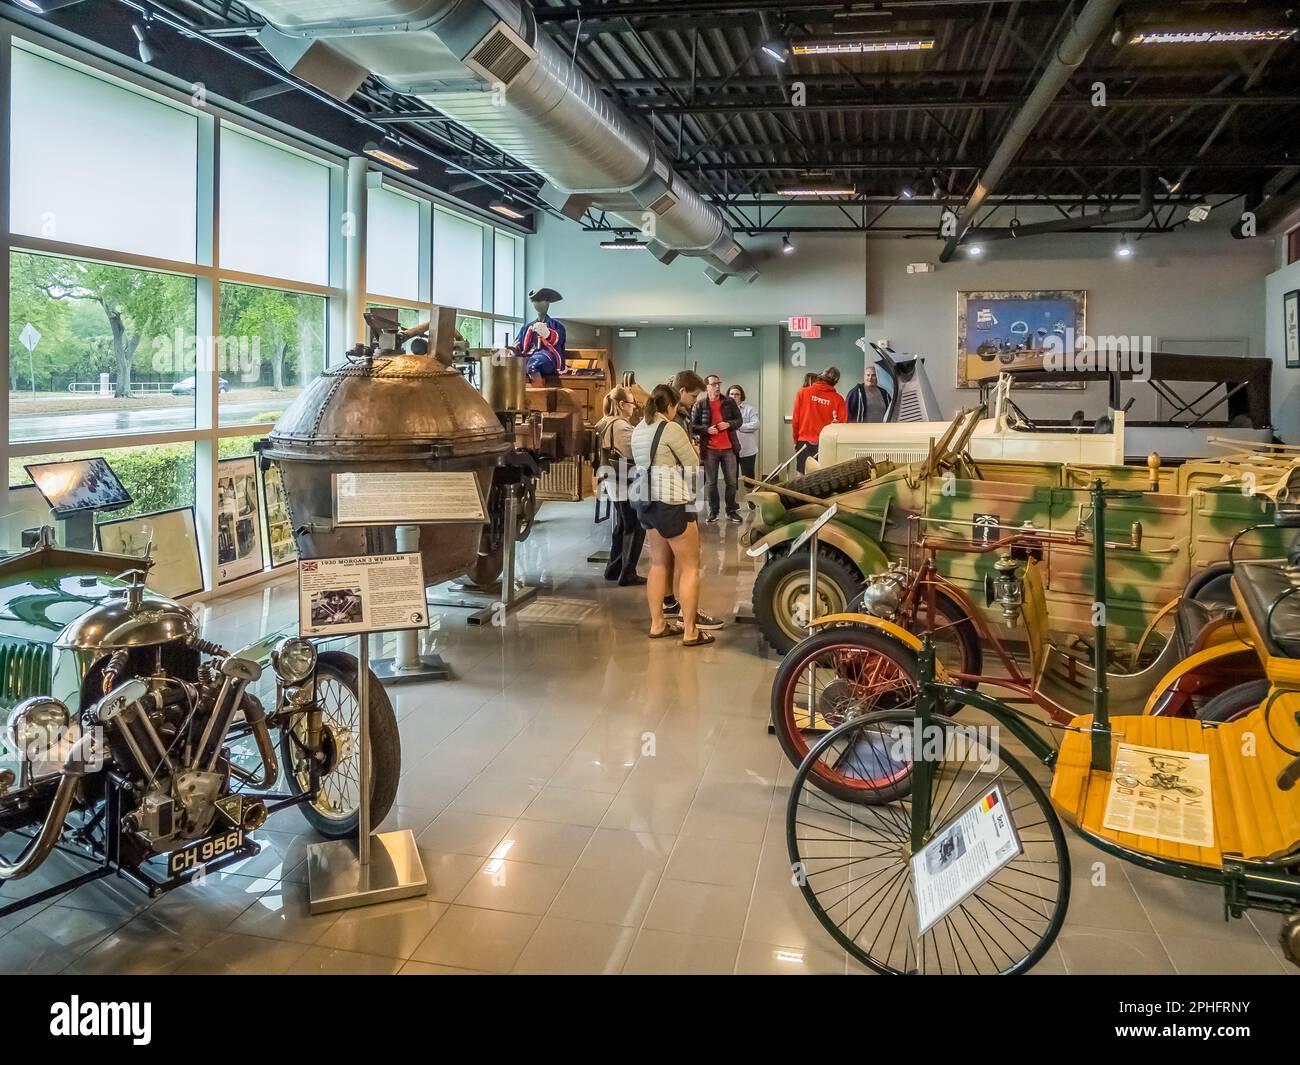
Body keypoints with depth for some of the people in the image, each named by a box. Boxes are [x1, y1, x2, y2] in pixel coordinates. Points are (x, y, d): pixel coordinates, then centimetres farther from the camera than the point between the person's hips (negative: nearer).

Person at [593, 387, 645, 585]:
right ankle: (627, 574, 2)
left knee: (621, 526, 17)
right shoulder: (621, 427, -19)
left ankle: (614, 569, 24)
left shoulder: (605, 424, 10)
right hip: (626, 484, -10)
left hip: (614, 482, 10)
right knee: (635, 528, -1)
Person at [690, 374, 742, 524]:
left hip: (729, 448, 1)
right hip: (709, 449, -1)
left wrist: (728, 424, -13)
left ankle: (731, 511, 17)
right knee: (711, 483, 6)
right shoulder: (699, 404, -3)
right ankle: (713, 511, 17)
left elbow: (739, 420, 7)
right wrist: (706, 429, -17)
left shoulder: (729, 402, 3)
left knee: (732, 481, 5)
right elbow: (693, 426, 0)